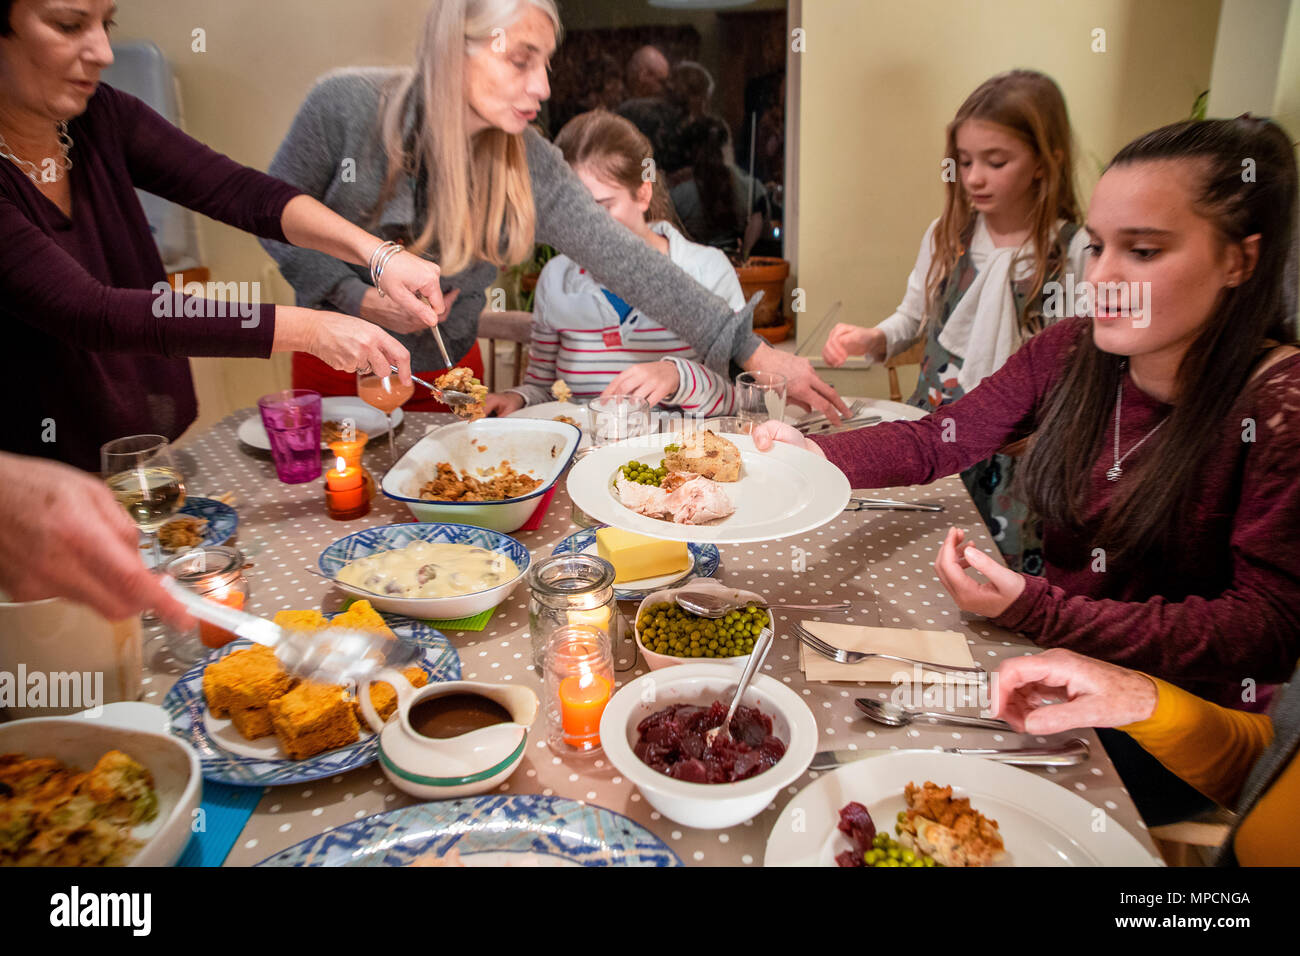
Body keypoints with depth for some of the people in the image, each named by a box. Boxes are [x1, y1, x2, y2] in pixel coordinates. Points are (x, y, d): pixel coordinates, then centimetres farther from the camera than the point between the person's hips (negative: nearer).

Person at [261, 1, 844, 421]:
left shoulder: (531, 166, -18)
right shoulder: (345, 105, -22)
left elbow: (624, 262, -23)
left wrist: (751, 351, -28)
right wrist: (352, 295, -23)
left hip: (443, 374, 1)